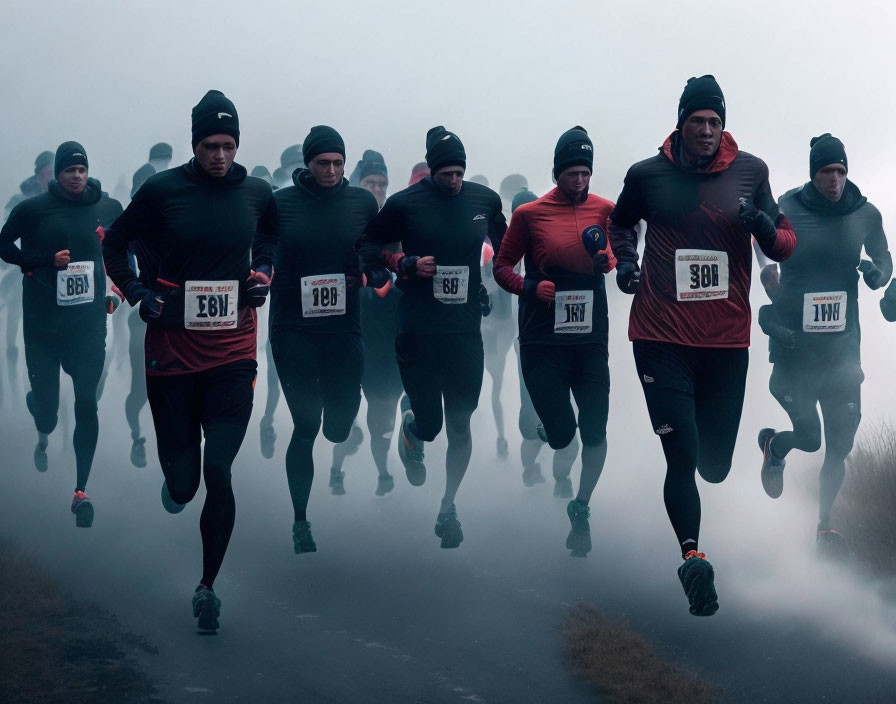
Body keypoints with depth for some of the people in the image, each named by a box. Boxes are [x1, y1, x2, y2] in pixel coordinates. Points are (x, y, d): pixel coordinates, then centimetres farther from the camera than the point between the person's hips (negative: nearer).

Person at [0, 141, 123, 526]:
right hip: (42, 322, -1)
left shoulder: (109, 209, 3)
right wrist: (47, 260, -11)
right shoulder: (33, 209, -3)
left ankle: (81, 490, -4)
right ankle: (44, 435, 45)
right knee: (45, 400, 5)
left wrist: (118, 290, 6)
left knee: (86, 402, -8)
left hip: (89, 321, 1)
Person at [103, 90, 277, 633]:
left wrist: (262, 272, 6)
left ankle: (208, 586, 5)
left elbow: (271, 238, 25)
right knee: (183, 479, 3)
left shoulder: (257, 194, 2)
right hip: (172, 351, -1)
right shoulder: (162, 191, -6)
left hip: (233, 355, 1)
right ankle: (179, 484, 44)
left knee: (218, 471, -11)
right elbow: (116, 244, 7)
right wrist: (138, 292, -5)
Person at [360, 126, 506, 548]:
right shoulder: (404, 204, -5)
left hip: (466, 331, 2)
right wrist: (406, 264, -12)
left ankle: (448, 509, 18)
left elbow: (504, 246, 22)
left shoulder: (484, 201, 4)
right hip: (418, 333, -2)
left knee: (460, 425, 4)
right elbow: (370, 248, 3)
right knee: (430, 426, -1)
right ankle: (411, 422, 38)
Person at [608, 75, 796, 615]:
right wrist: (624, 259, 1)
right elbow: (622, 223, 21)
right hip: (663, 339, -2)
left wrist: (768, 229, -14)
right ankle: (693, 558, 8)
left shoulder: (750, 172, 3)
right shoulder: (648, 175, 0)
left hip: (727, 340, 2)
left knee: (715, 467, 9)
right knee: (683, 458, -9)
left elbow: (786, 246, 8)